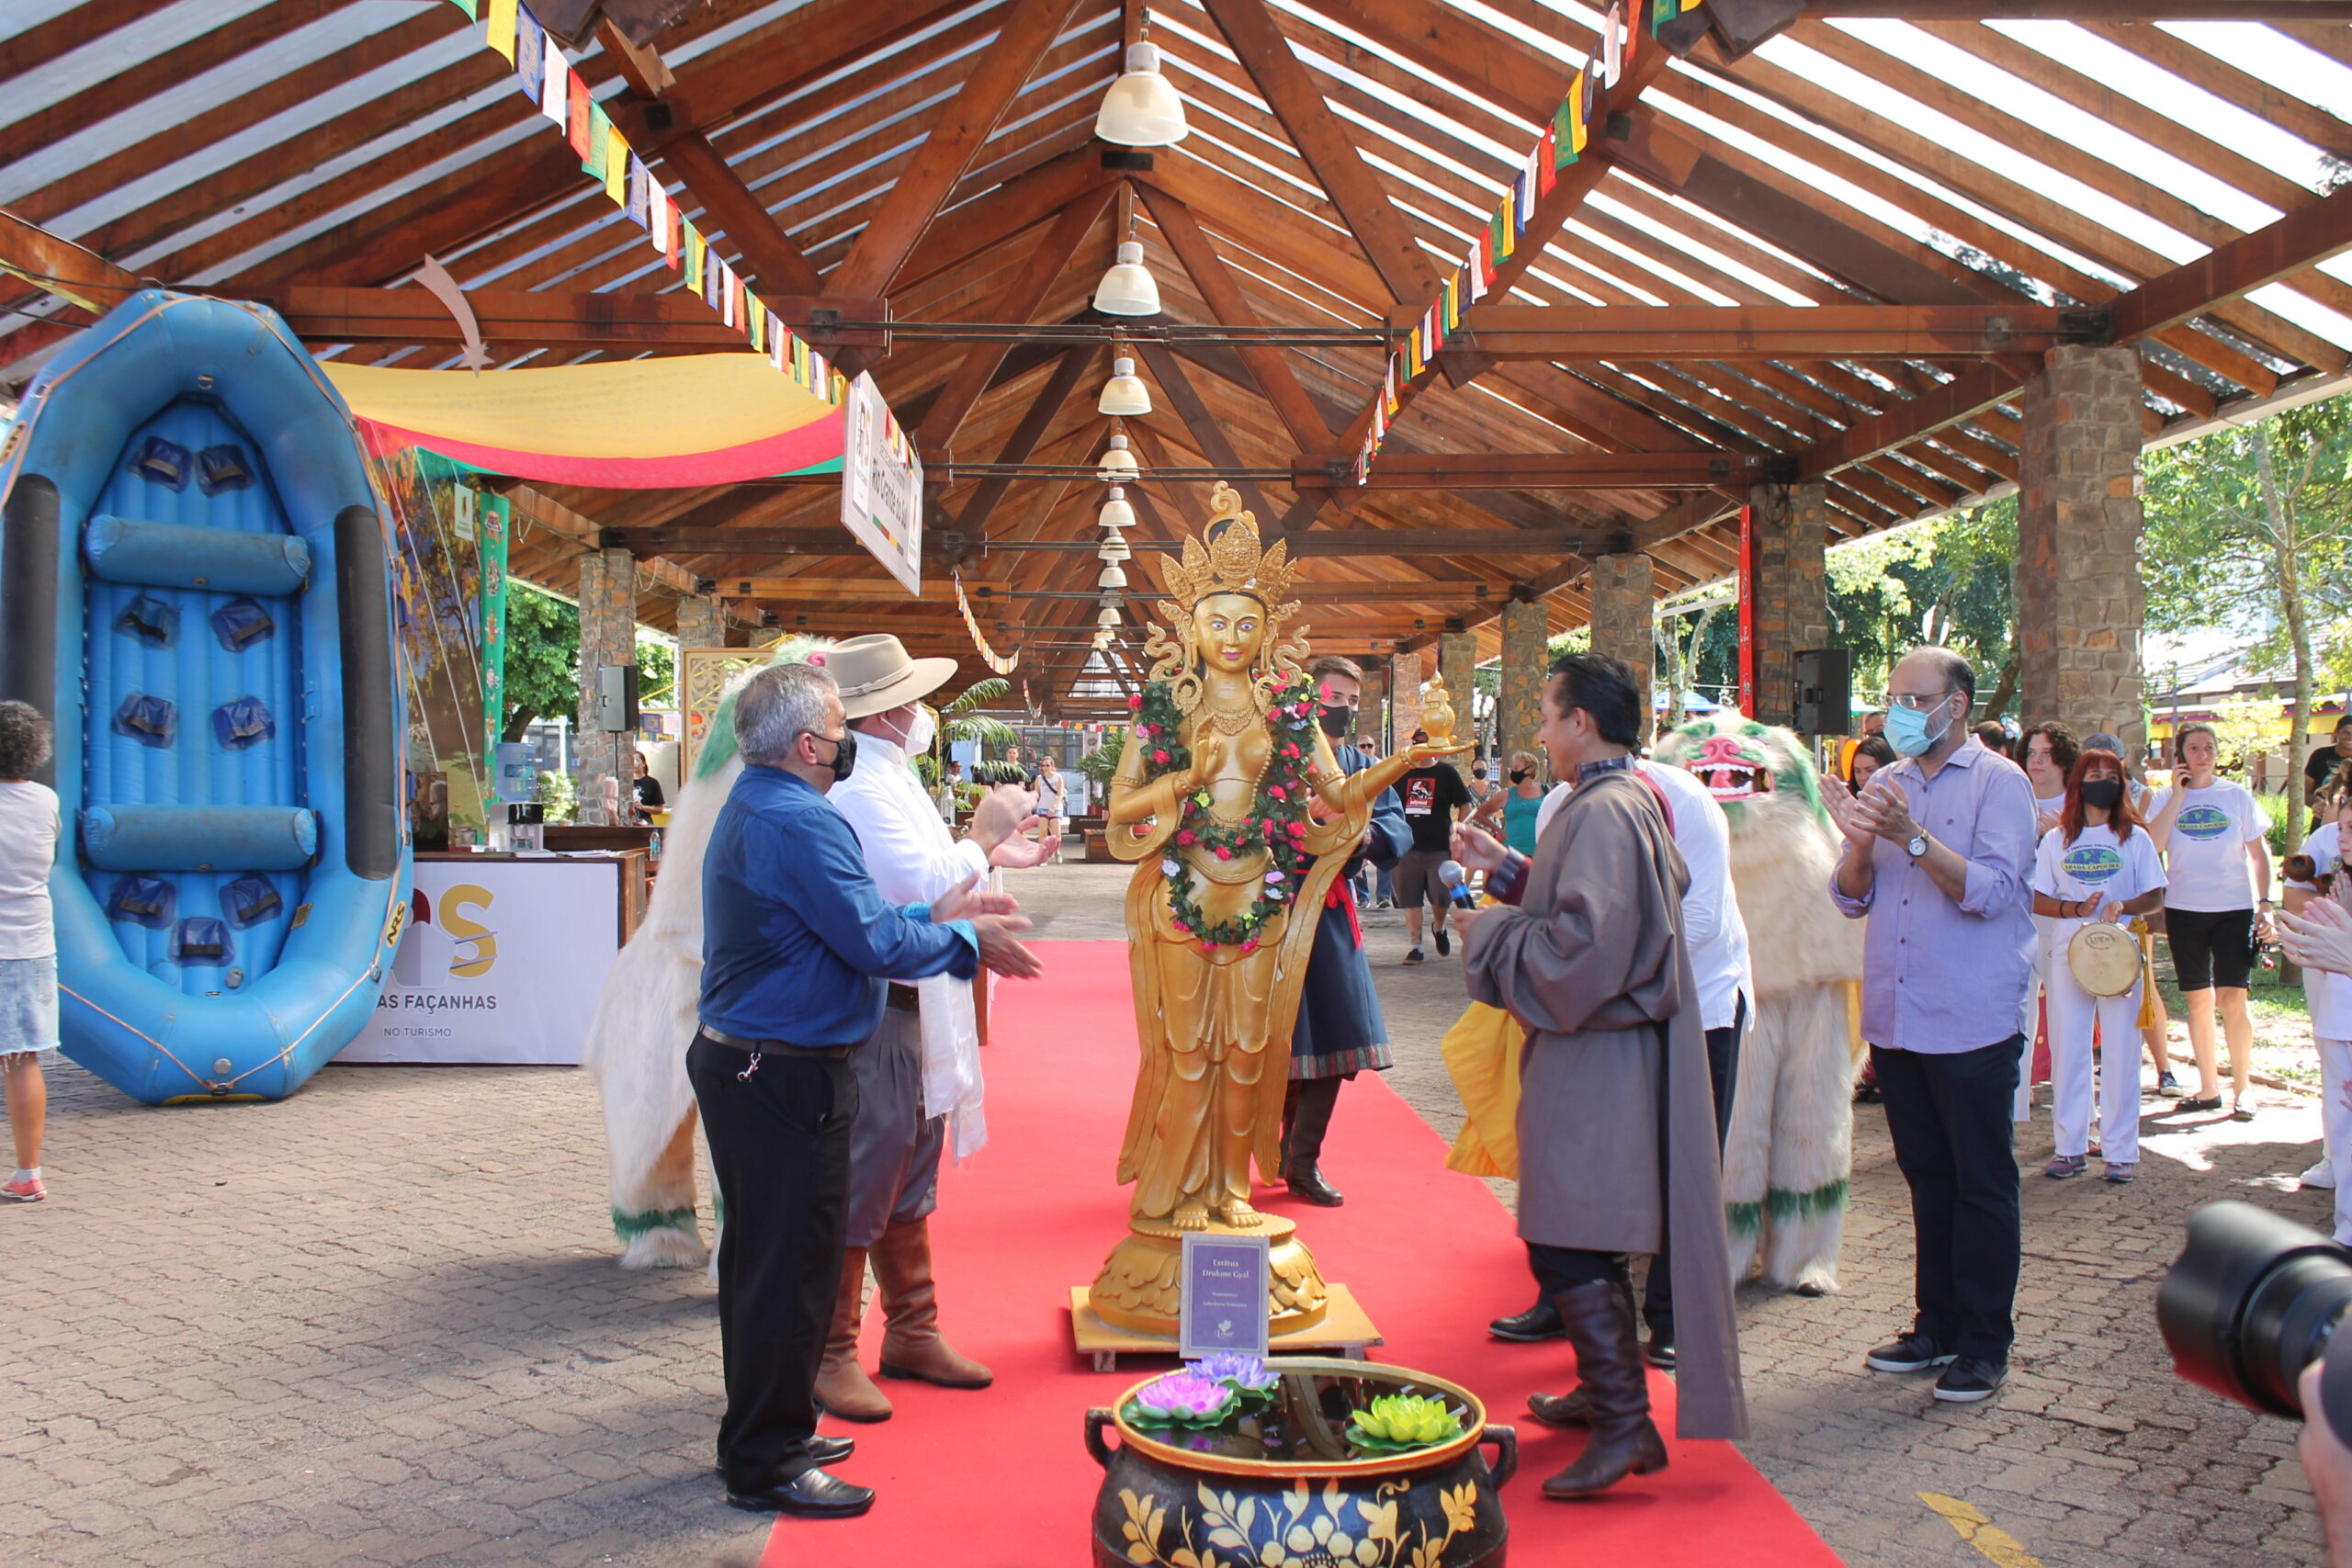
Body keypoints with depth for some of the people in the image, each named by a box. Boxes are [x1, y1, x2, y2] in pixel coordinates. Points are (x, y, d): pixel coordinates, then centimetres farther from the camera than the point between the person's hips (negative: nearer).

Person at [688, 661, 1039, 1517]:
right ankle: (768, 1465, 10)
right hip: (787, 1077, -11)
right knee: (791, 1266, -1)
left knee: (762, 1257, 19)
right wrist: (967, 940, -7)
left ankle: (765, 1435, 32)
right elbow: (875, 945, -22)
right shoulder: (799, 822, -21)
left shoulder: (754, 805, 14)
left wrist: (936, 917, 9)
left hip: (740, 1061, 11)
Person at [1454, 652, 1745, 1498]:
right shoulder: (1632, 798, 11)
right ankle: (1607, 1391, 31)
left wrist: (1490, 930, -12)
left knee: (1568, 1249, -6)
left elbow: (1580, 949, -27)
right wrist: (1508, 869, 16)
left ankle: (1625, 1426, -1)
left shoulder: (1603, 812, -21)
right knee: (1587, 1243, 19)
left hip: (1593, 1062, -11)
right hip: (1605, 1049, 11)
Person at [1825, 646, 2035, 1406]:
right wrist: (1858, 841, -13)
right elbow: (1851, 898, 7)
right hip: (1895, 1020, 6)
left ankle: (1985, 1344, 12)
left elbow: (1992, 889, -18)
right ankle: (1937, 1325, 25)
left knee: (1982, 1185, 3)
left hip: (1972, 1023, -6)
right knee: (1927, 1179, 15)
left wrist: (1913, 838, -28)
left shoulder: (1999, 783, -6)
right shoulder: (1885, 786, 10)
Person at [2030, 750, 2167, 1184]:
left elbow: (2156, 897, 4)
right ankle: (2071, 1148, 10)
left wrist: (2122, 906, -15)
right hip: (2068, 949, 1)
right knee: (2067, 1047, 2)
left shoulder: (2134, 837, 6)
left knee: (2120, 1049, 0)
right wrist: (2075, 909, -12)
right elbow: (2036, 900, 6)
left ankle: (2120, 1150, 7)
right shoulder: (2056, 839, 9)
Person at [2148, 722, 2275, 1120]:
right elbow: (2152, 844, -13)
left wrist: (2265, 903, -2)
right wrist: (2179, 794, -11)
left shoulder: (2237, 796, 4)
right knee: (2198, 999, 7)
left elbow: (2258, 853, 7)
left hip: (2234, 908, -1)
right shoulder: (2166, 798, 5)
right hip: (2184, 909, 1)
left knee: (2232, 998, -9)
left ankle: (2240, 1088, 1)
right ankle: (2209, 1087, 16)